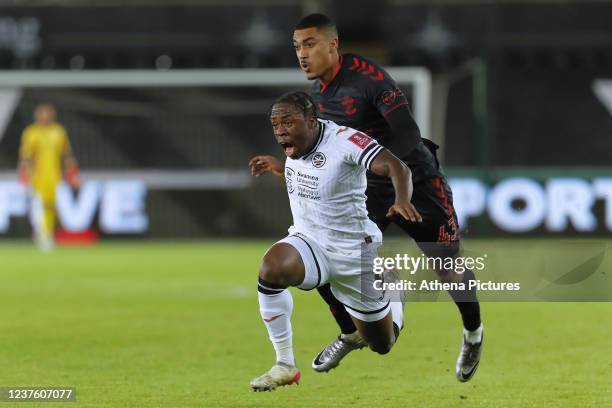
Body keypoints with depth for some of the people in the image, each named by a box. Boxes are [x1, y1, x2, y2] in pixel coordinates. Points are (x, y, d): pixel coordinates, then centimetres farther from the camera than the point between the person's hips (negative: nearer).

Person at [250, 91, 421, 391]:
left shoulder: (344, 140, -24)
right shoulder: (293, 145, -5)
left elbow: (395, 166, -38)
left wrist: (402, 200, -55)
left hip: (353, 251, -4)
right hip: (308, 242, 4)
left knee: (382, 346, 12)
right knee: (271, 268, -33)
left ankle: (394, 306, 50)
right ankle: (285, 366, -22)